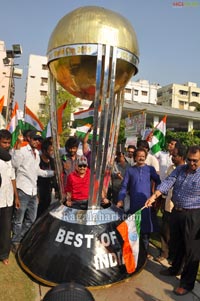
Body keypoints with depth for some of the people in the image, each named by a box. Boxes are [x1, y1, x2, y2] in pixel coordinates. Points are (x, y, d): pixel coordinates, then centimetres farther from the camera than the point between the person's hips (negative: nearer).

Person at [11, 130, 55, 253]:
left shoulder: (37, 154, 16)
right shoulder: (23, 150, -7)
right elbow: (15, 164, -24)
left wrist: (53, 172, 21)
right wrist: (18, 144, -26)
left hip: (33, 191, 8)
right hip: (23, 190, -7)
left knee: (31, 219, 15)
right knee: (18, 220, 6)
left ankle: (20, 239, 31)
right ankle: (15, 243, 22)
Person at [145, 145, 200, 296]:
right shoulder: (180, 169, 3)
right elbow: (168, 182, -7)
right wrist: (154, 196, -22)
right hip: (176, 212, 6)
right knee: (176, 244, 23)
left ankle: (187, 283, 24)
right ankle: (175, 268, 45)